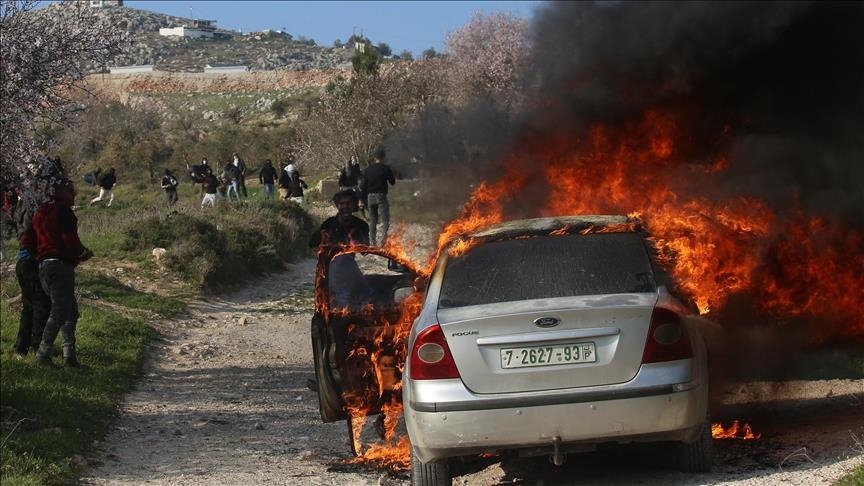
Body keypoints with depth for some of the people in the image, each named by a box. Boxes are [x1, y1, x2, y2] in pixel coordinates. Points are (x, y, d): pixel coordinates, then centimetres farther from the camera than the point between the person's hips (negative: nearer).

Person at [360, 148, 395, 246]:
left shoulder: (368, 169, 7)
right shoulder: (386, 168, -7)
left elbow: (363, 185, 6)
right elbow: (393, 182, 2)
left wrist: (362, 200, 10)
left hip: (370, 196, 5)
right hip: (381, 196, -5)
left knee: (372, 221, 14)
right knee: (385, 219, -4)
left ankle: (372, 241, 13)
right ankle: (383, 238, -20)